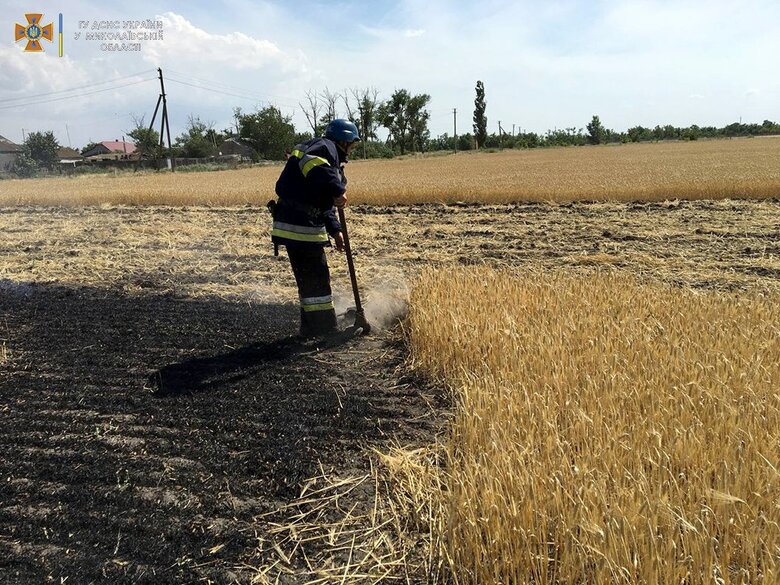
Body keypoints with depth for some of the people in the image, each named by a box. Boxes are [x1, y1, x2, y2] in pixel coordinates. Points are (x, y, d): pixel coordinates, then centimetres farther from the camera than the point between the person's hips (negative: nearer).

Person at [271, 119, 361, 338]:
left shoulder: (332, 158, 28)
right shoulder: (325, 147, -4)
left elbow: (324, 203, 28)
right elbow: (311, 163, -30)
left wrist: (335, 230, 17)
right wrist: (337, 190, -34)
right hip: (300, 226, -11)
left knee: (309, 279, 17)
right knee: (317, 279, -6)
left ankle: (311, 328, 26)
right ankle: (325, 329, -1)